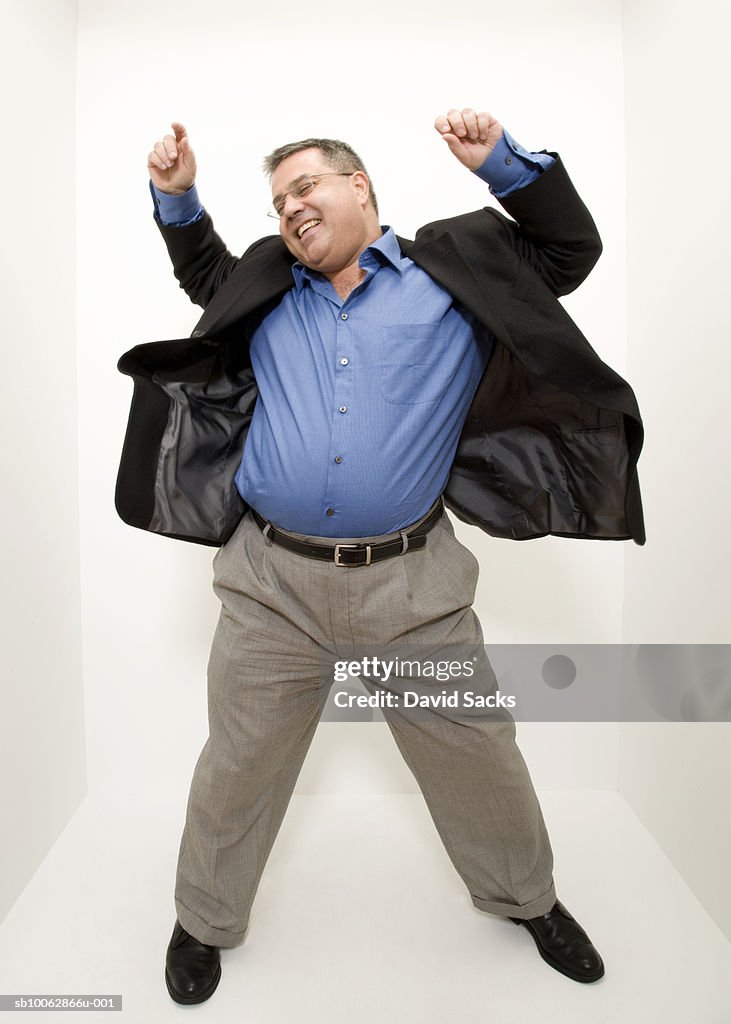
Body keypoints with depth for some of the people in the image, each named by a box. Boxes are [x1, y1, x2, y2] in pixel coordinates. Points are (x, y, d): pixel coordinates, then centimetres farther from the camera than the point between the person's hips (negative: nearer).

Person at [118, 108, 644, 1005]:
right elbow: (203, 274, 33)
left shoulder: (450, 273, 6)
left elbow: (571, 248, 14)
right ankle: (203, 920, 41)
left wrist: (503, 160, 2)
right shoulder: (267, 292, 14)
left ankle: (526, 897, 45)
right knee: (238, 768, 14)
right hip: (271, 586, 2)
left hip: (413, 587, -1)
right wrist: (176, 196, 17)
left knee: (477, 756, 15)